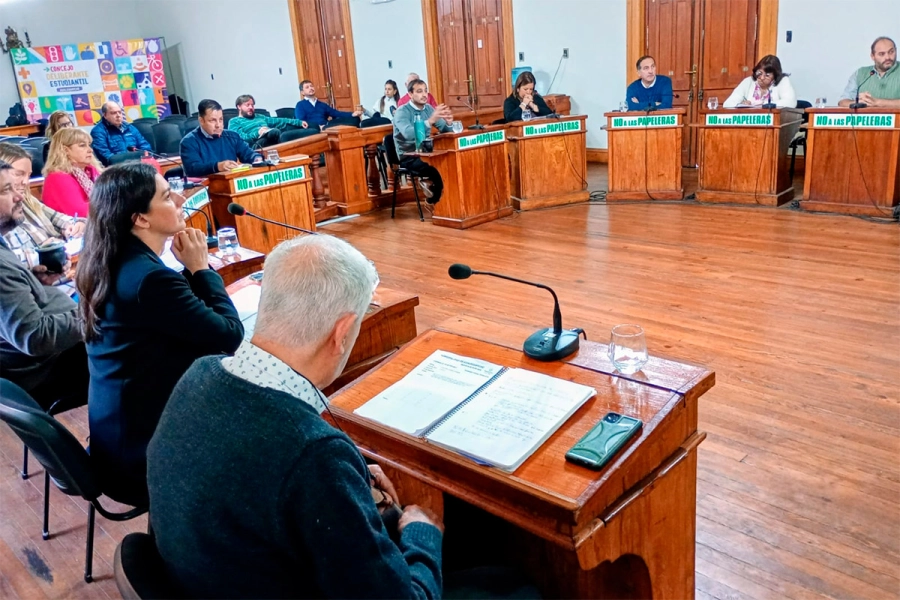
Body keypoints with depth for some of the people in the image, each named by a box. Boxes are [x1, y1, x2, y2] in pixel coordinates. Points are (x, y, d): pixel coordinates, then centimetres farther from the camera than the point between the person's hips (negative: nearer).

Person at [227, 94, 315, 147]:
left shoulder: (259, 117, 36)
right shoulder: (234, 121, 16)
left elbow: (279, 121, 30)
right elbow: (240, 138, -3)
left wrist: (299, 122, 19)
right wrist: (258, 133, -16)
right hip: (257, 143, -7)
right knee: (275, 132, -41)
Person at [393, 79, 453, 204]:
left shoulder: (428, 108, 9)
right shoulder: (402, 112, -11)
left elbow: (445, 129, 6)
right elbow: (408, 134, -31)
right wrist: (430, 121, -40)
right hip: (408, 157, -6)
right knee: (438, 169, -29)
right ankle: (435, 201, -5)